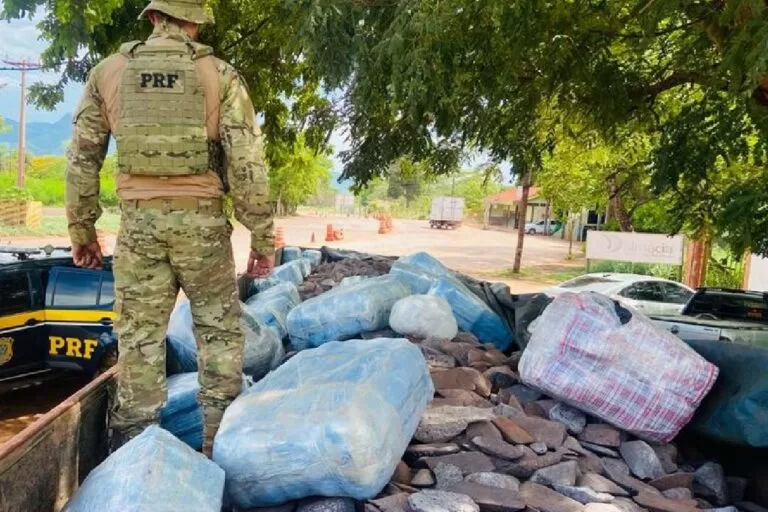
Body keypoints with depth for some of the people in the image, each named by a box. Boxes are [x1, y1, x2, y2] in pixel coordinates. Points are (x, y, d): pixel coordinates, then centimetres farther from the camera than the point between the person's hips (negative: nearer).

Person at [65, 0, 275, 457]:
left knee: (140, 334, 8)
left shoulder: (109, 72, 7)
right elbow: (248, 162, -7)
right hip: (201, 219, -2)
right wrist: (263, 236, -1)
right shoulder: (219, 75, -2)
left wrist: (82, 230, 17)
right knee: (219, 332, 10)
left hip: (139, 220, 2)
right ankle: (221, 444, 16)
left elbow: (82, 158, 9)